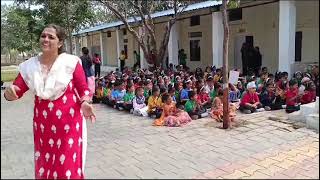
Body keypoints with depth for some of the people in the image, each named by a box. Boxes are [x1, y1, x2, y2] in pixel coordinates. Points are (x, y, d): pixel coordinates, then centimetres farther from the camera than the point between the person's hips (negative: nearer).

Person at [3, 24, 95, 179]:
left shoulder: (71, 62, -10)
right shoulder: (29, 66, 0)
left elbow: (84, 89, -5)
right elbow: (16, 91, 4)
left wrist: (84, 103, -24)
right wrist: (9, 93, -19)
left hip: (69, 122, -4)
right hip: (43, 124, 4)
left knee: (69, 167, 3)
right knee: (43, 166, 17)